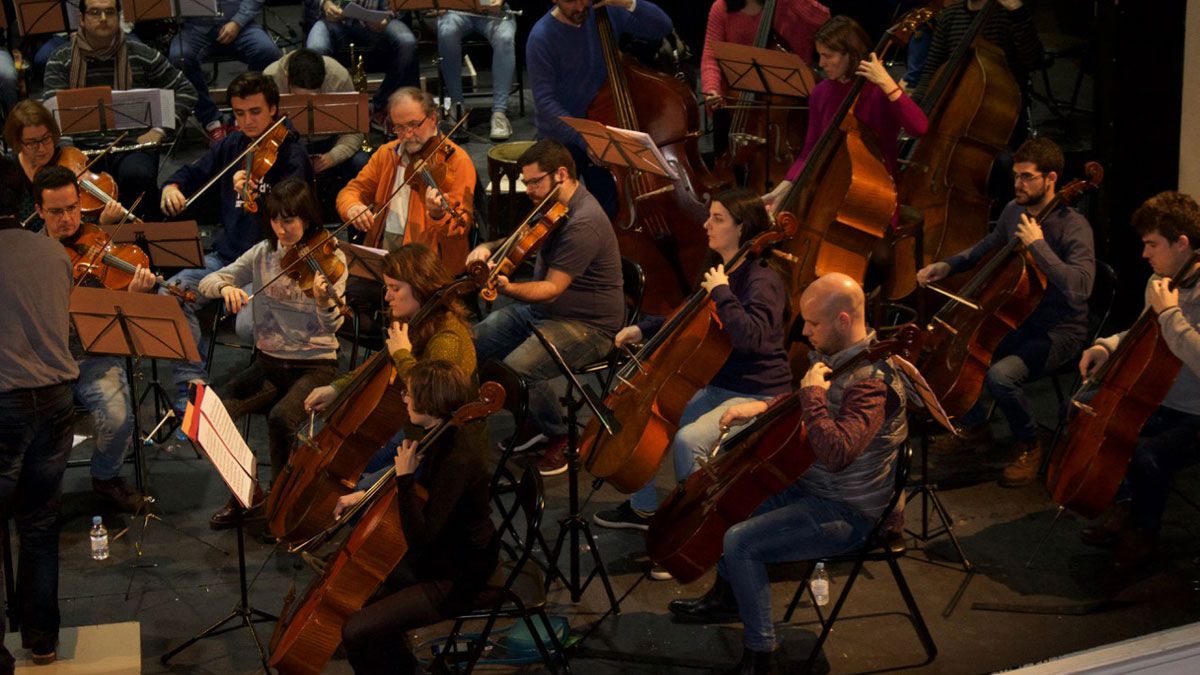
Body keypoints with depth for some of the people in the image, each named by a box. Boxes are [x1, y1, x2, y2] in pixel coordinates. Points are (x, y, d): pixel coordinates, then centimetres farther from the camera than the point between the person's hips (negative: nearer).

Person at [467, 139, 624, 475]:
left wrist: (509, 288, -44)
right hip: (541, 309, 10)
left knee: (516, 370, -30)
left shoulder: (584, 223, -25)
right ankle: (534, 422, 13)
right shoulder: (553, 206, 5)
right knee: (471, 345, -1)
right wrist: (490, 248, -1)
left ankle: (561, 436, -2)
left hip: (587, 325, -10)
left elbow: (551, 289, -28)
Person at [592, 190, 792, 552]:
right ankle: (643, 508, 22)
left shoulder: (763, 280, -19)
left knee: (687, 439, -31)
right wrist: (643, 329, 11)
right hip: (715, 384, 9)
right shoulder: (719, 269, 8)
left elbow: (751, 337, -36)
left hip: (756, 397, -9)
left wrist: (721, 292, -28)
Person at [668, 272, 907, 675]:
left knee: (739, 542, -21)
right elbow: (804, 404, 22)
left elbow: (835, 453, -41)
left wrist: (812, 392, -32)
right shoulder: (835, 355, 1)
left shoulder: (872, 381, -29)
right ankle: (727, 596, 36)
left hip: (845, 514, -10)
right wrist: (763, 407, 5)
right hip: (811, 485, 10)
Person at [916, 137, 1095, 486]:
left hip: (1058, 332, -8)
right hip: (1015, 320, 8)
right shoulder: (1014, 211, 4)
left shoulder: (1073, 227, -20)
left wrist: (1037, 244, -31)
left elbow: (1078, 289, -35)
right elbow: (987, 247, 25)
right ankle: (975, 426, 18)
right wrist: (948, 265, 8)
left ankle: (1029, 446, -3)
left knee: (1000, 375, -32)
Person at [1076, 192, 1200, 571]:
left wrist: (1169, 312, -30)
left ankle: (1143, 533, 0)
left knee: (1146, 454, -30)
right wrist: (1107, 347, 3)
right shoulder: (1161, 280, 4)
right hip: (1156, 402, 9)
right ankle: (1124, 507, 18)